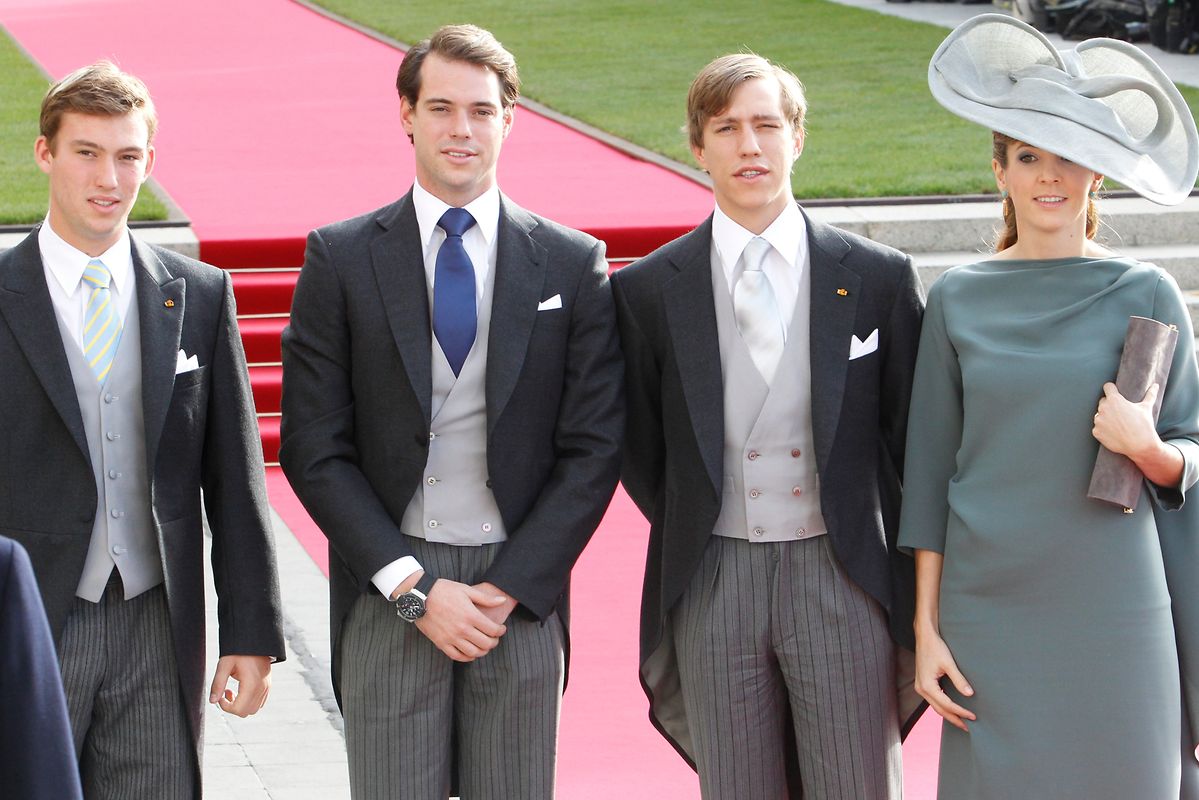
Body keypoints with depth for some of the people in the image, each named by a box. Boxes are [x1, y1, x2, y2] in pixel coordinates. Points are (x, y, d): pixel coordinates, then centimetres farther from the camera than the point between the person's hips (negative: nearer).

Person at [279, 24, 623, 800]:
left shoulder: (572, 264, 4)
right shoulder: (341, 258, 2)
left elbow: (593, 449, 2)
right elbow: (314, 450, -1)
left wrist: (510, 587, -8)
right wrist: (413, 587, -9)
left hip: (522, 593, 1)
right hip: (388, 589, -1)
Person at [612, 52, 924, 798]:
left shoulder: (878, 277, 1)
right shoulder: (650, 288, 3)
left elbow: (911, 434, 6)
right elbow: (639, 449, 12)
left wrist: (912, 588, 7)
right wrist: (689, 542, 9)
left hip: (842, 575, -1)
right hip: (713, 588, 1)